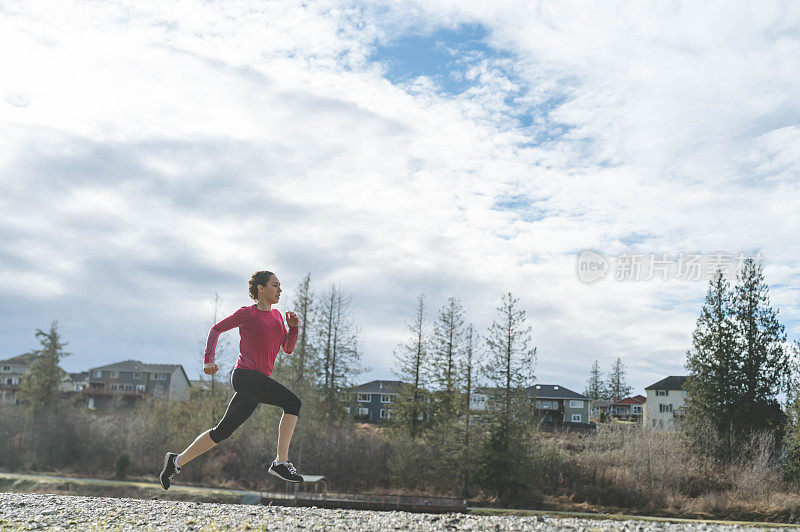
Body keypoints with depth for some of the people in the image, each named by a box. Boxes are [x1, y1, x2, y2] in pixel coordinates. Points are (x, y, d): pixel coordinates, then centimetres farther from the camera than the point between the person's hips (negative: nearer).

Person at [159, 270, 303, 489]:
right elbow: (216, 329, 7)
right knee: (293, 402, -21)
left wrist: (294, 327, 0)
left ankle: (177, 461, 24)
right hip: (245, 375, -8)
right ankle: (281, 463, -20)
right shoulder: (247, 313, -1)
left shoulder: (276, 315, 19)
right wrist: (209, 360, -4)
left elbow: (288, 348, 18)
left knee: (222, 432, 12)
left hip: (258, 383, 8)